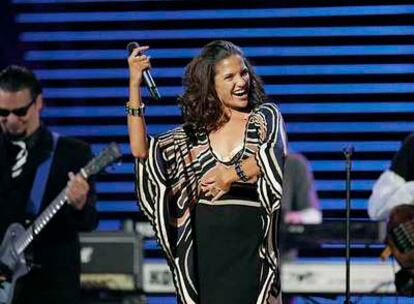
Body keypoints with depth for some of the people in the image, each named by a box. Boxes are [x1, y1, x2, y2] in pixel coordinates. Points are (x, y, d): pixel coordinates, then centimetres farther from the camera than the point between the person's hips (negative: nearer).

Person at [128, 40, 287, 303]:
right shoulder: (196, 132, 13)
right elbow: (142, 151, 5)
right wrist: (135, 85, 1)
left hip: (250, 243, -3)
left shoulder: (265, 117, 4)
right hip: (206, 242, 3)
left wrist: (232, 173, -29)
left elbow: (275, 157, -14)